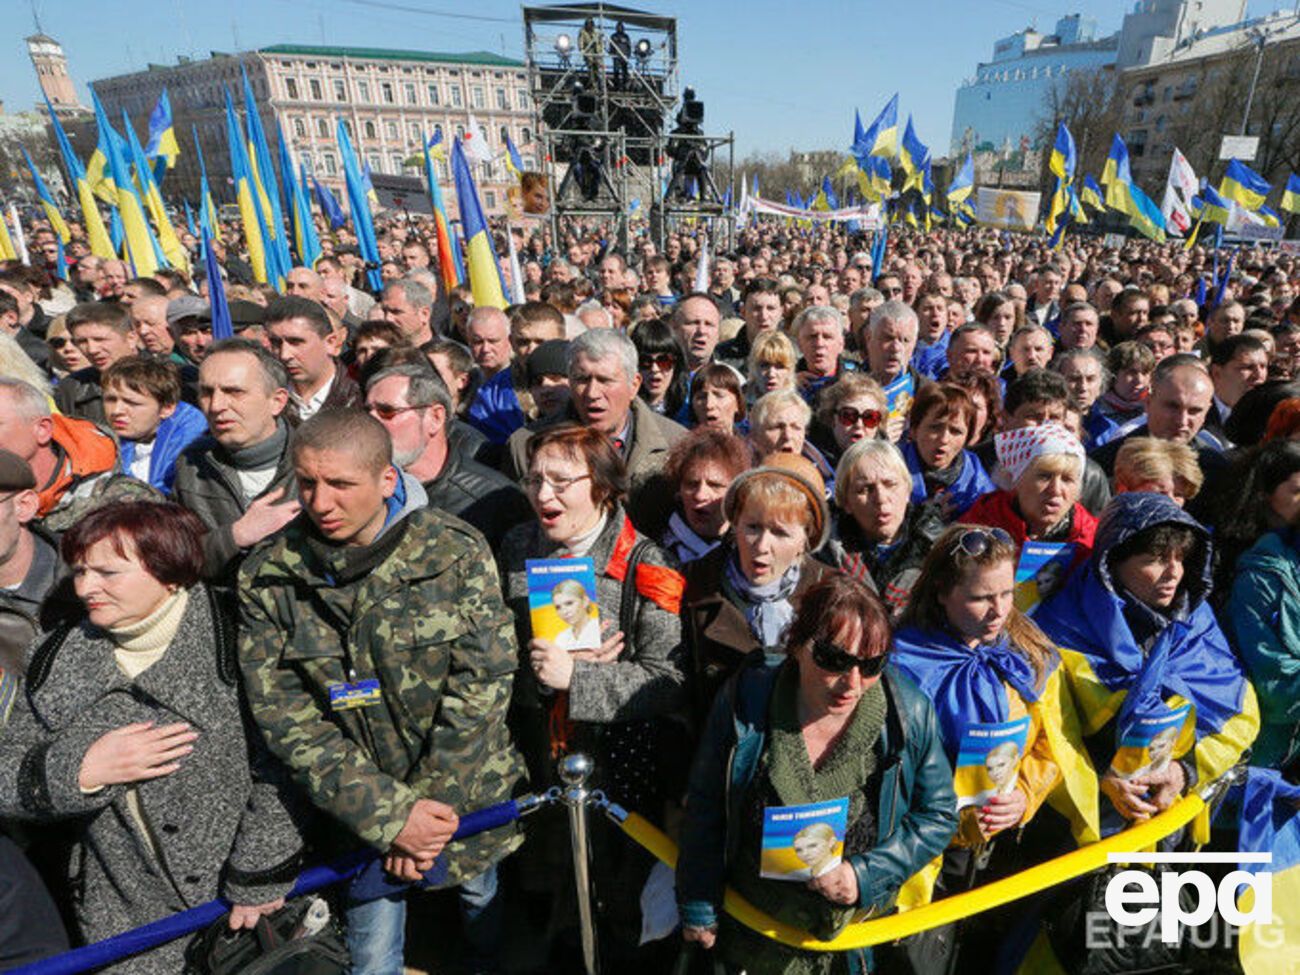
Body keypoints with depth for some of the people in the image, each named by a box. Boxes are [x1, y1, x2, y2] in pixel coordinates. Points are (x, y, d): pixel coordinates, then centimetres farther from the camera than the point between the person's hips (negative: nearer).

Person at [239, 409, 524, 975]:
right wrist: (391, 815, -18)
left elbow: (481, 684, -15)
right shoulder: (267, 579, -10)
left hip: (469, 797, 0)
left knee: (487, 917, 22)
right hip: (361, 814, 1)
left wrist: (433, 803, -17)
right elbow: (283, 715, -12)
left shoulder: (456, 551, -15)